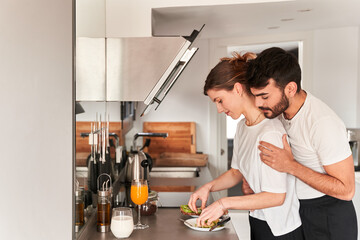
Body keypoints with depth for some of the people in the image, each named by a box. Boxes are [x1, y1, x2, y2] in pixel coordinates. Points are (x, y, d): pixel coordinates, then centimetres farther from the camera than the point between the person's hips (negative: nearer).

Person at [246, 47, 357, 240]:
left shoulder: (324, 124, -29)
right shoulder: (278, 108, -6)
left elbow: (346, 190, -25)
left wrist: (290, 166, -30)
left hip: (328, 219, -7)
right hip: (295, 210, 7)